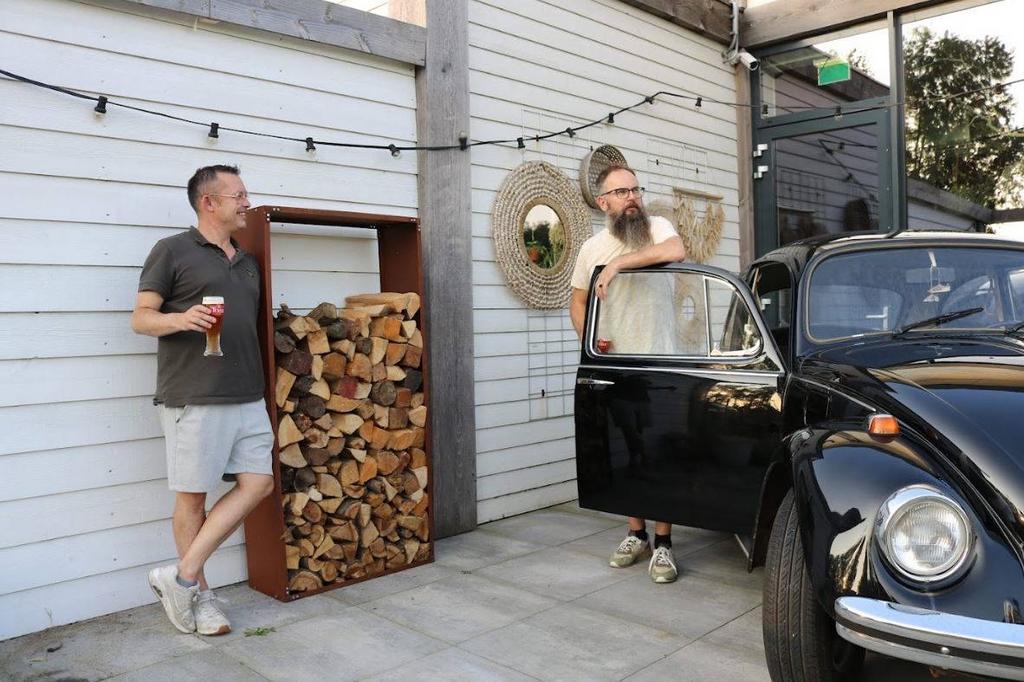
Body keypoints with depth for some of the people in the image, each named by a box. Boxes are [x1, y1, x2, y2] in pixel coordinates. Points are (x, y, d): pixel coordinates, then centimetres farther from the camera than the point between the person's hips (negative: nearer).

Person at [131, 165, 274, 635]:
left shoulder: (247, 263, 19)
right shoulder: (172, 251, 0)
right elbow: (141, 318, -2)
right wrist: (181, 319, -22)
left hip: (248, 397, 7)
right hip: (194, 397, -6)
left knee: (258, 483, 1)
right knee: (192, 497, 1)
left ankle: (182, 576, 9)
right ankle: (200, 594, 17)